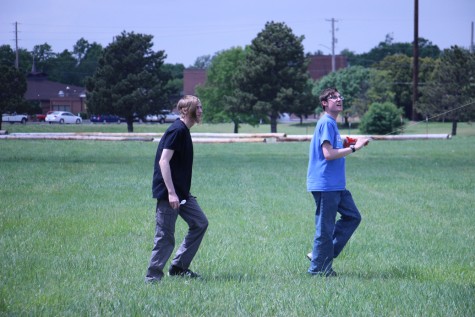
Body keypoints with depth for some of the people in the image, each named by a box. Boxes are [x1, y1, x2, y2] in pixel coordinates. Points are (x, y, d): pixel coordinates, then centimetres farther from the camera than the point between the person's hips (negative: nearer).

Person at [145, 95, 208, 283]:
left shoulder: (183, 131, 14)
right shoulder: (177, 130, -16)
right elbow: (164, 161, -22)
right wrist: (171, 193, -25)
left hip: (182, 193, 10)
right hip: (168, 193, -10)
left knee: (200, 223, 12)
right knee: (165, 236, -5)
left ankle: (179, 267, 18)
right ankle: (153, 277, 4)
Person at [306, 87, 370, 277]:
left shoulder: (331, 123, 16)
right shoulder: (326, 123, -14)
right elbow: (328, 154, -22)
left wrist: (346, 146, 14)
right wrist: (353, 148, -18)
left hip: (336, 185, 10)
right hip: (325, 185, -10)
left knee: (353, 217, 12)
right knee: (325, 227, -3)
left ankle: (322, 254, 15)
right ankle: (318, 268, 6)